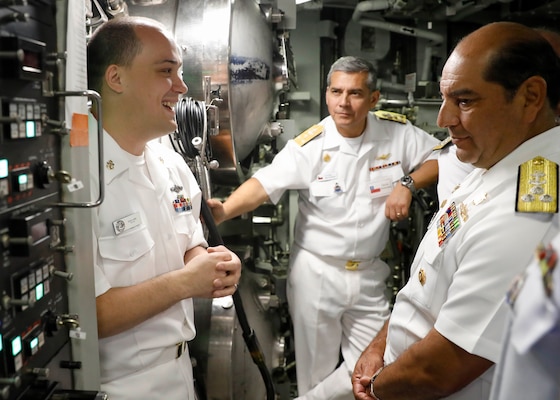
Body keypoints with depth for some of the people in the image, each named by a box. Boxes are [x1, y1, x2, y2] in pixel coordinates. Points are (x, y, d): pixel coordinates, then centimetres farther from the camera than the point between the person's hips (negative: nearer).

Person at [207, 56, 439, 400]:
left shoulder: (398, 133, -3)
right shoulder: (310, 146, -11)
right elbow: (263, 184, -21)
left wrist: (407, 184, -13)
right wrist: (224, 210, -39)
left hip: (370, 274, 3)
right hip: (316, 271, -2)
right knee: (317, 369, 12)